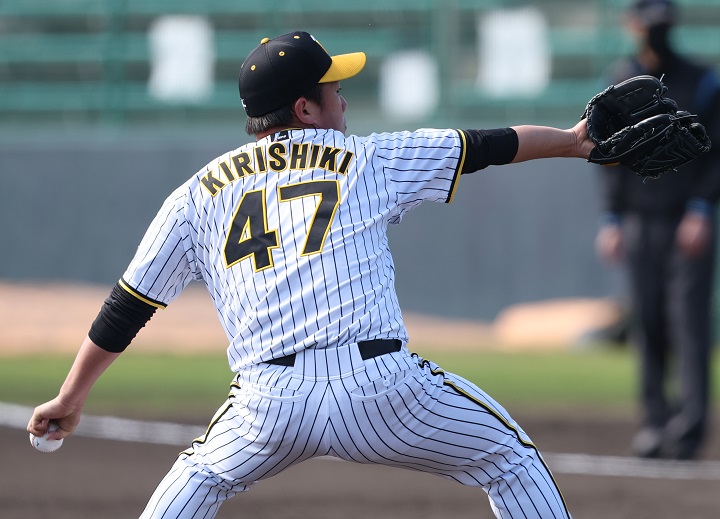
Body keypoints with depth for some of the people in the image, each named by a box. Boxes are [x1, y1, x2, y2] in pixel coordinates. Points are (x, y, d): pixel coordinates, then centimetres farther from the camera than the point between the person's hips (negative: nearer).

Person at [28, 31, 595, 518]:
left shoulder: (198, 194, 17)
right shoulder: (368, 160, 13)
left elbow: (127, 307, 18)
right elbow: (488, 145, 22)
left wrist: (70, 398, 27)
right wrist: (571, 141, 38)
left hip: (269, 402, 2)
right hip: (378, 382, -2)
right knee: (512, 461, 15)